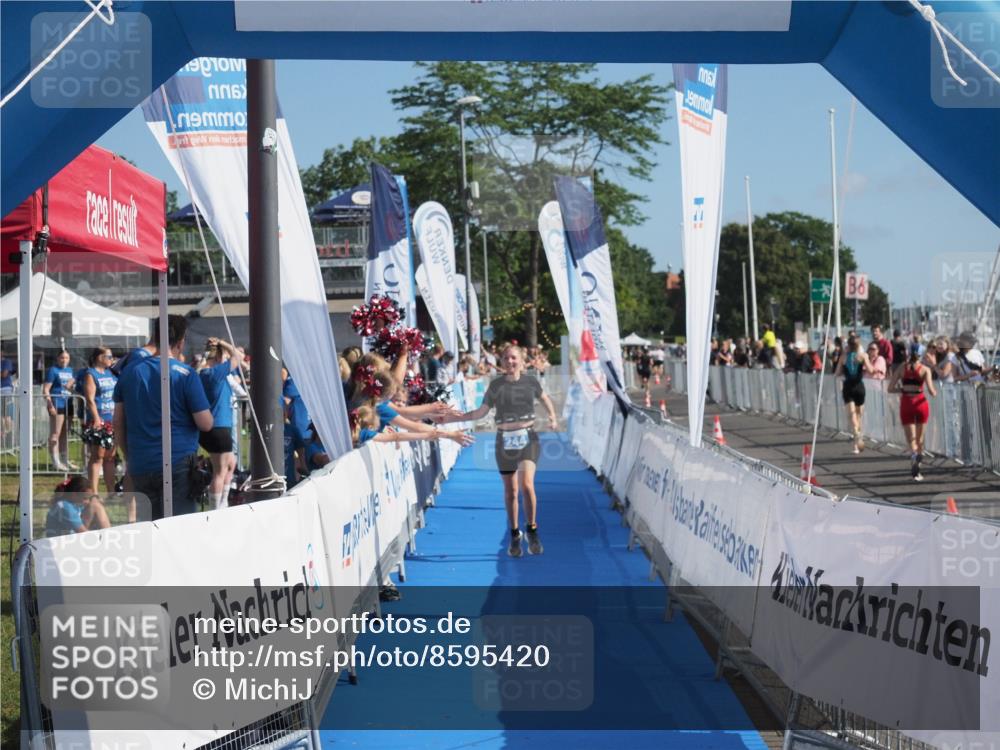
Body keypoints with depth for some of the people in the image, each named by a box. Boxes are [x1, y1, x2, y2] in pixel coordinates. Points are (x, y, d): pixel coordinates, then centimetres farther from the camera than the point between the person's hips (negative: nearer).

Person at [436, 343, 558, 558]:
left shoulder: (530, 382, 0)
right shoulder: (496, 386, -1)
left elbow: (544, 398, 19)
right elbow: (481, 412, 5)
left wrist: (552, 417, 5)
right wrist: (453, 418, -1)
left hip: (527, 438, -1)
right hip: (505, 441, 1)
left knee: (527, 485, -19)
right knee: (510, 491, 8)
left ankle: (532, 530, -1)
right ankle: (514, 536, 22)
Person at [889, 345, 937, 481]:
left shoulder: (901, 368, 3)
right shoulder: (925, 369, -3)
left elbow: (891, 388, -1)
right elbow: (931, 390, -11)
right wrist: (935, 393, 10)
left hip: (906, 404, 1)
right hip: (920, 403, -1)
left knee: (911, 440, -1)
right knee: (919, 438, 15)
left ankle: (914, 454, -31)